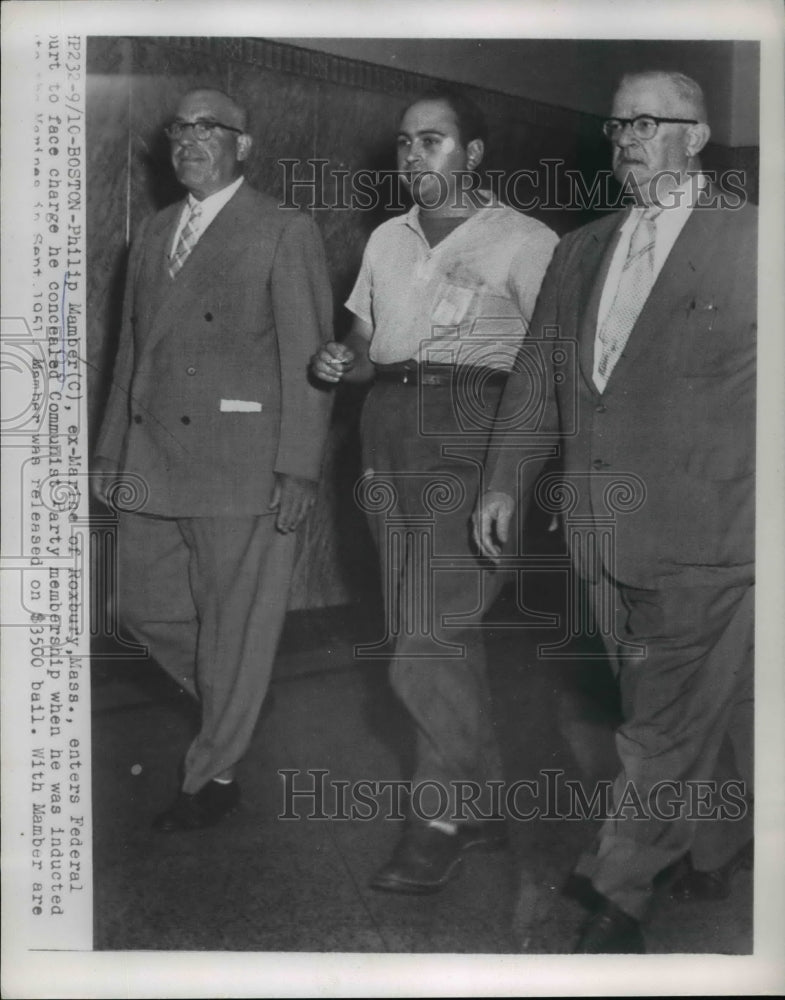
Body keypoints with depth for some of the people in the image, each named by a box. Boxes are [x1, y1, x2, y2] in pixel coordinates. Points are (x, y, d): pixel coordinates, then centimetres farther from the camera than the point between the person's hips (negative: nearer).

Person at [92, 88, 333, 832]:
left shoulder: (285, 234, -3)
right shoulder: (152, 235, 16)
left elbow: (306, 359, -8)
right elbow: (130, 350, 18)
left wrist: (299, 468, -14)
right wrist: (111, 449, 15)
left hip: (242, 464, -6)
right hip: (153, 460, 7)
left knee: (235, 623, 3)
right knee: (144, 608, 12)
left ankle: (212, 777, 20)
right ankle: (233, 703, 36)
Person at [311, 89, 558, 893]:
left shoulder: (525, 241, 2)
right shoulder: (386, 240, 19)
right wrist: (338, 364, 2)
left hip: (474, 441, -6)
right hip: (389, 438, 6)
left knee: (430, 631, -13)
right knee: (432, 634, 9)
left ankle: (444, 817, 4)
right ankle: (481, 803, 23)